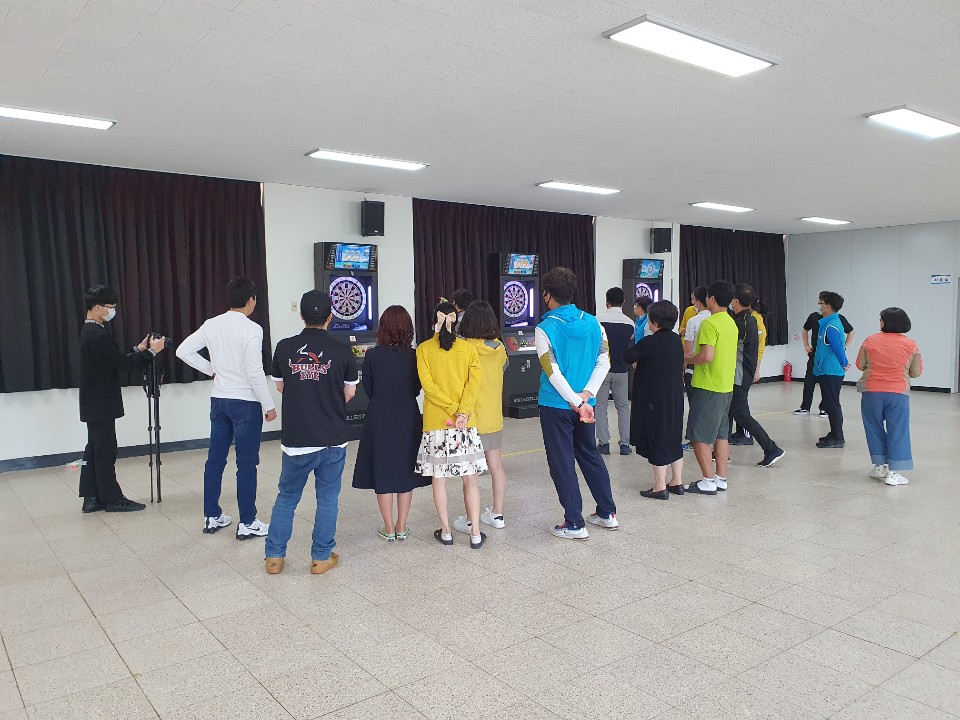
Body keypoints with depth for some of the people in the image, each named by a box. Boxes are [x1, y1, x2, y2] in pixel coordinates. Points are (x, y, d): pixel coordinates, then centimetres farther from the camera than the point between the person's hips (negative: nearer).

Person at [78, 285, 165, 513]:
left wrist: (138, 349, 10)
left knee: (94, 450, 12)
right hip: (102, 404, -10)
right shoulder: (99, 334, -20)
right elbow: (122, 364, -20)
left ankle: (91, 498, 17)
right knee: (106, 451, -2)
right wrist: (151, 352, -13)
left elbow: (113, 359, 16)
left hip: (94, 404, 10)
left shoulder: (89, 332, 12)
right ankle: (112, 499, 6)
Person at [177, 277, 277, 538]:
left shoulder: (211, 324, 3)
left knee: (215, 459, 14)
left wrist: (211, 369, 13)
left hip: (218, 400, 6)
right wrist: (269, 406, -10)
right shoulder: (252, 329, -16)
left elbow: (183, 351, 7)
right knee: (246, 464, 2)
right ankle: (247, 523, 9)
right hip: (245, 403, -6)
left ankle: (212, 517, 25)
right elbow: (255, 373, -18)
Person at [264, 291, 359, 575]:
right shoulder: (342, 351, -8)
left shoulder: (284, 348, -4)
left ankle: (274, 556, 22)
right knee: (327, 498, 11)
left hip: (295, 438, 1)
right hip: (332, 439, -1)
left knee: (287, 496, 16)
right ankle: (321, 557, 19)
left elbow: (280, 387, 9)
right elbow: (350, 393, 3)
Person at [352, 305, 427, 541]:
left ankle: (389, 528, 16)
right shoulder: (414, 356, -8)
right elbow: (417, 389, 1)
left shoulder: (372, 355, -12)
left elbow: (367, 389, -2)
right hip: (408, 419, 1)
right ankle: (402, 527, 20)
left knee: (382, 470, 10)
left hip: (379, 419, -1)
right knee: (405, 469, 13)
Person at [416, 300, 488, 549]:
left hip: (435, 423, -1)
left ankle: (445, 532, 17)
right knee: (470, 479, 8)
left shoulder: (424, 349, -1)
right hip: (466, 424, 1)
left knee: (438, 479, 10)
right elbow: (474, 382, -10)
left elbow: (428, 384, -10)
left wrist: (453, 409, -10)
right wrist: (462, 413, -15)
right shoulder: (469, 348, 1)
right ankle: (475, 534, 9)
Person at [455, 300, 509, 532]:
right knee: (496, 467, 14)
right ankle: (497, 515, 24)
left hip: (472, 419, -5)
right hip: (494, 417, 5)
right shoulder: (499, 348, -1)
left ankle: (470, 521, 11)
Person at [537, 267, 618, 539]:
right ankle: (607, 514, 29)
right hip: (584, 405, 5)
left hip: (556, 405, -5)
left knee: (562, 463, 5)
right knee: (591, 455, 20)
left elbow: (553, 372, -19)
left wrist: (576, 402, -15)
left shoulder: (545, 329, -15)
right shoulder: (592, 323, 0)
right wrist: (586, 394, -9)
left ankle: (575, 524, 11)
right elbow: (604, 362, -4)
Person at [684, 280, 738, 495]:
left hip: (708, 387, -9)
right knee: (721, 433, 14)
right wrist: (694, 357, 17)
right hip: (726, 386, 9)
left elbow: (707, 356, -25)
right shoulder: (731, 322, 12)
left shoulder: (710, 323, -17)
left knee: (699, 436, -2)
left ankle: (708, 481, 1)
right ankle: (721, 478, 20)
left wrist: (687, 359, -8)